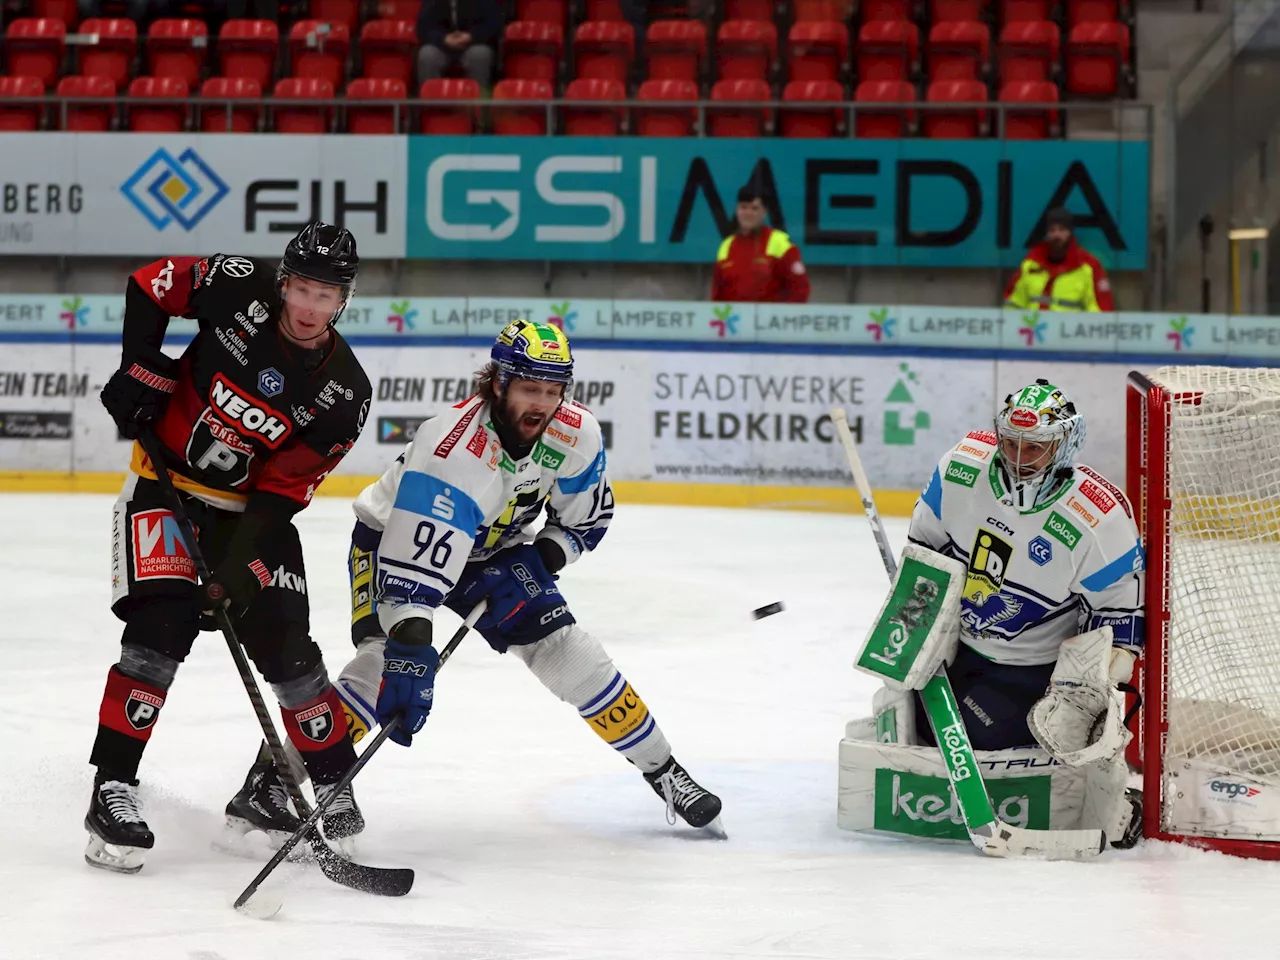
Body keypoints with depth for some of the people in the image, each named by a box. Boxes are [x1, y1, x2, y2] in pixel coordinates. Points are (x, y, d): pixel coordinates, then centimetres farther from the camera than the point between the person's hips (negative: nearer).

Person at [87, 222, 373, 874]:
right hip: (164, 484, -2)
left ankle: (325, 776, 15)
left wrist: (243, 568, -25)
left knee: (282, 640, -4)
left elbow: (283, 493, -14)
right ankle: (112, 788, -18)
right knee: (161, 623, -20)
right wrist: (142, 370, -9)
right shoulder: (240, 290, -17)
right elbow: (151, 284, 0)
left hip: (251, 507, 2)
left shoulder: (343, 393, -14)